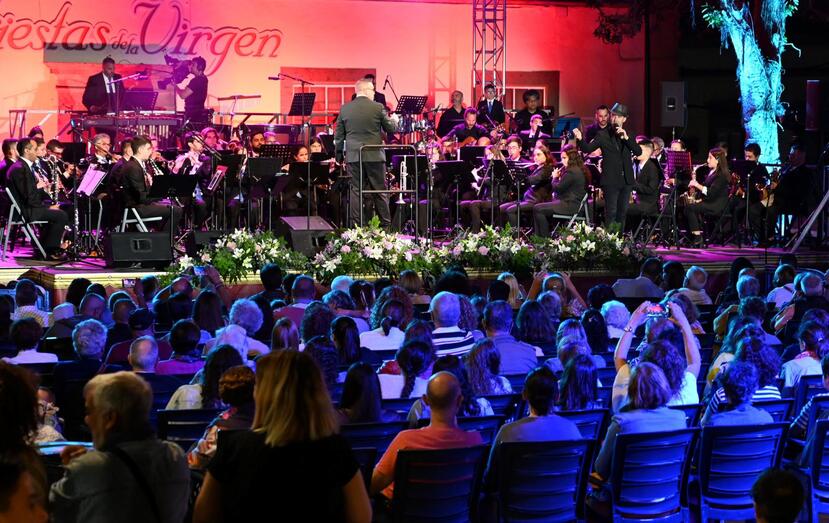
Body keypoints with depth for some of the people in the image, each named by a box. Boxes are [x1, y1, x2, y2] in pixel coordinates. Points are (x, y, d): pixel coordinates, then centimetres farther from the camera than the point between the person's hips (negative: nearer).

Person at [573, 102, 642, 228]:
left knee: (622, 212, 13)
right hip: (611, 180, -4)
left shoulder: (629, 135, 8)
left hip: (626, 180, 4)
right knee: (611, 213, -6)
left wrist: (626, 138, -19)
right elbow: (588, 149, -12)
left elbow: (638, 152, -5)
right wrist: (580, 139, -33)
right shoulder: (603, 135, -3)